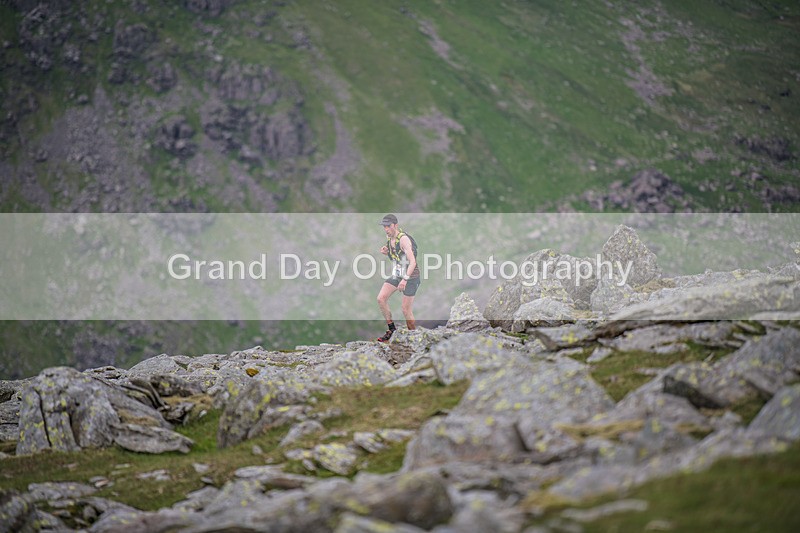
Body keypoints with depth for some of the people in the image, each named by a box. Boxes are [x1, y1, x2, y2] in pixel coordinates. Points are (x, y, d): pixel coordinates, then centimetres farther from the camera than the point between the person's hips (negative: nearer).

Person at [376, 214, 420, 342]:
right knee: (381, 299, -5)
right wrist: (385, 251, -1)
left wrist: (405, 279, -41)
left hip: (411, 276, -8)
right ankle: (391, 329, 5)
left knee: (406, 309, -5)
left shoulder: (403, 239, -23)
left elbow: (412, 262, -30)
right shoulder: (389, 237, 2)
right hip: (397, 275, 8)